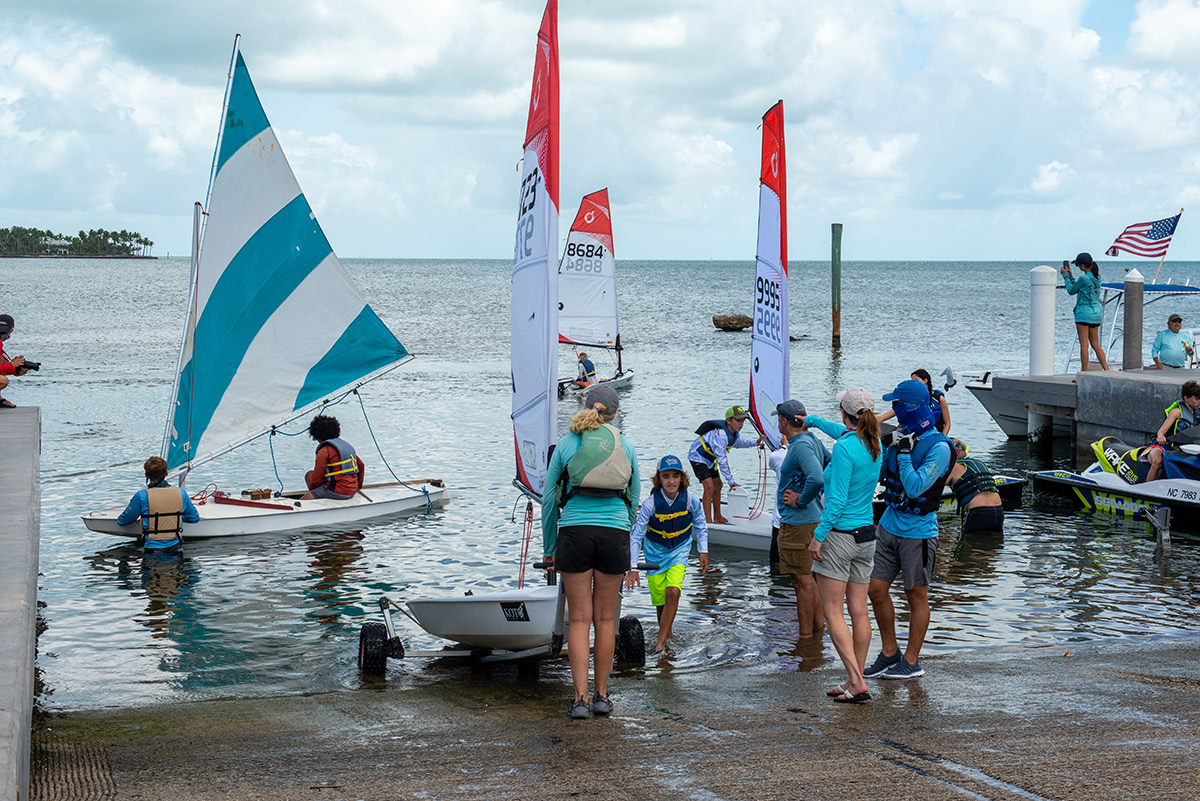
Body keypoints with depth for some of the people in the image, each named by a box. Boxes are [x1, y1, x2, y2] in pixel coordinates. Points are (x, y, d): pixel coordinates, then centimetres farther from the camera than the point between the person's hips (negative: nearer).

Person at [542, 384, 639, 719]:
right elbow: (633, 498, 15)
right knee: (605, 619, 11)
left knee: (579, 619, 3)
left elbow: (549, 499, 7)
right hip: (614, 533, 1)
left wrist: (549, 549, 15)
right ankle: (602, 696, 16)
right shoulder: (625, 445, 9)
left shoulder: (567, 443, 5)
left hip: (574, 531, -1)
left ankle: (580, 698, -3)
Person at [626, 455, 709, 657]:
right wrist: (632, 568, -20)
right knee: (660, 601, 2)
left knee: (673, 592, -19)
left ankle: (661, 642, -14)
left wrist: (703, 551, 4)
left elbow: (700, 525, 2)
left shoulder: (690, 500, -19)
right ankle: (666, 639, 25)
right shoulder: (650, 504, -23)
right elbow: (636, 536, -16)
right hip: (655, 552, 0)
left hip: (679, 551, 0)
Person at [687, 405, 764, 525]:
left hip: (709, 459, 10)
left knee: (718, 485, 15)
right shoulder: (720, 434, -35)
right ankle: (708, 521, -18)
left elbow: (738, 442, 21)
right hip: (698, 457, -10)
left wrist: (755, 442, 5)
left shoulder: (735, 432, -6)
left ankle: (717, 517, 29)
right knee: (709, 486, -20)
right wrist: (731, 481, -27)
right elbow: (722, 460, -32)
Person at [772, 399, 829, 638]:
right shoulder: (812, 440, 9)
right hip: (813, 518, 10)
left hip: (799, 523, -10)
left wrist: (801, 500, -20)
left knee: (802, 580, -3)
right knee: (805, 578, 20)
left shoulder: (801, 445, -20)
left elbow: (816, 478, -34)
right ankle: (817, 626, 28)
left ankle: (805, 637, 4)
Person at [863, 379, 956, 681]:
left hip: (917, 531, -7)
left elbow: (915, 488, -23)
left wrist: (903, 452, -22)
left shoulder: (939, 447, -16)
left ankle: (912, 662, 16)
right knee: (876, 589, 7)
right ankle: (889, 653, 22)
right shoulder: (902, 436, 6)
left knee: (916, 596, 5)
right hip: (888, 526, 7)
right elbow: (878, 474, 17)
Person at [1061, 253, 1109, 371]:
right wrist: (1070, 275, 19)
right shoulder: (1096, 278, 9)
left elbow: (1071, 291, -2)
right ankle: (1106, 370, 5)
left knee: (1084, 345, -4)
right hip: (1096, 313, 8)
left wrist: (1065, 275, 6)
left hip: (1084, 314, -8)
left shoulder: (1084, 278, -15)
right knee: (1096, 345, 11)